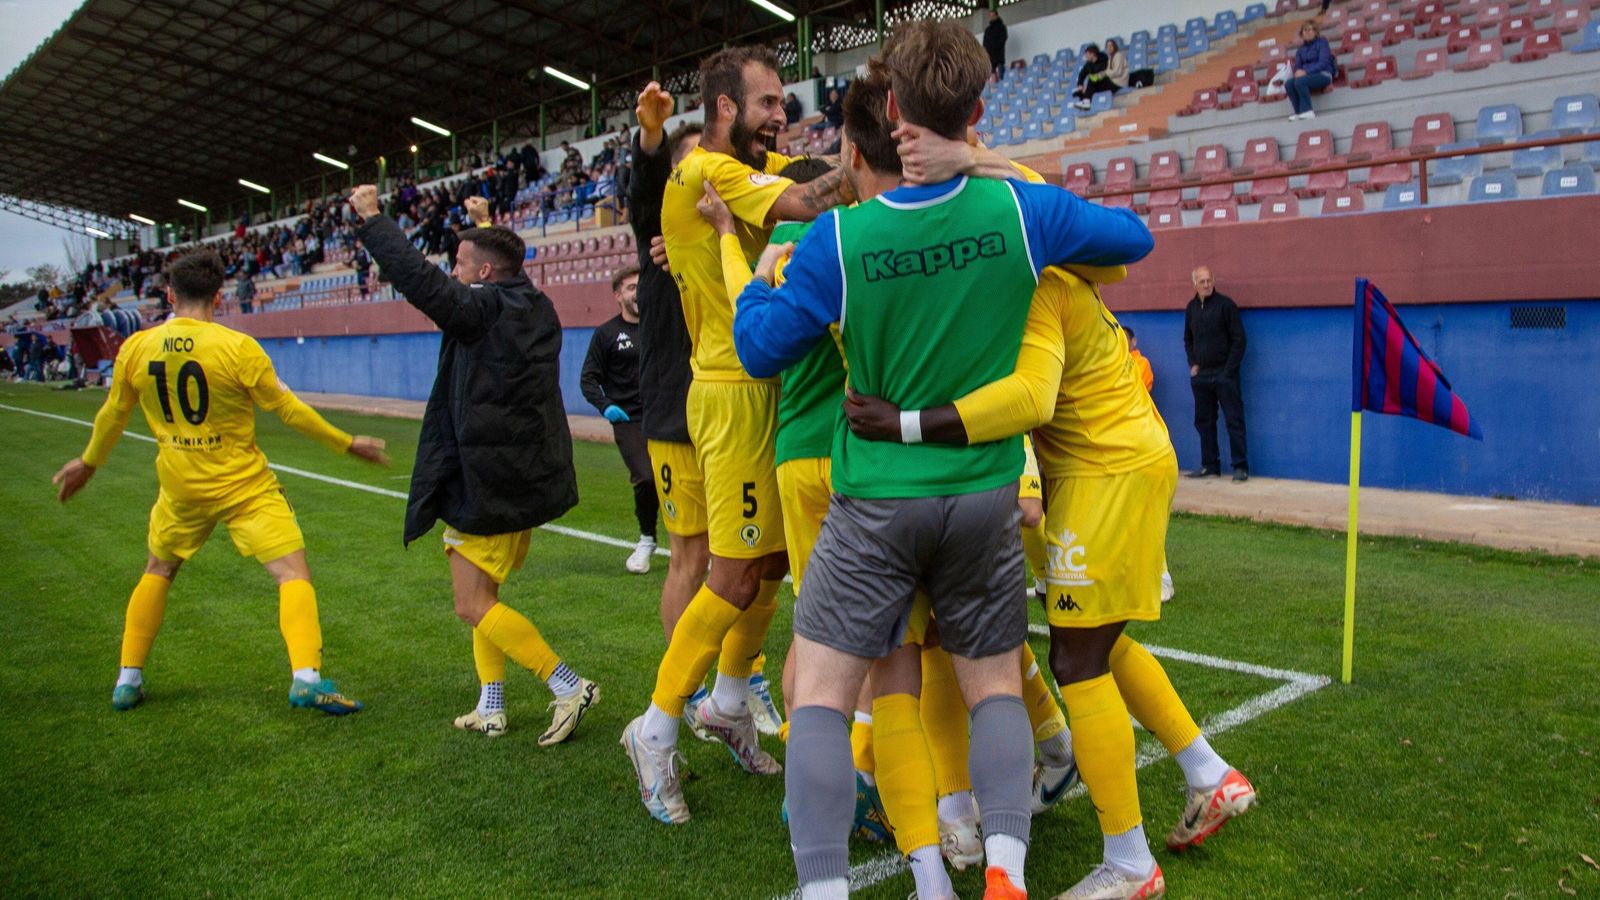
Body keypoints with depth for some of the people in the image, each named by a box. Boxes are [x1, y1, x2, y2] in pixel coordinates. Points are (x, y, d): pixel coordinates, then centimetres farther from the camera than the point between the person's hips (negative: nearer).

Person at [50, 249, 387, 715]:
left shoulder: (135, 349, -2)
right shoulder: (237, 347, -15)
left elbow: (113, 414, 12)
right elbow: (288, 409, -9)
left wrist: (88, 462, 30)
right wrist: (347, 443, 3)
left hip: (180, 488, 5)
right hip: (243, 485, -5)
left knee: (158, 571, 26)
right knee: (293, 572, -4)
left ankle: (127, 681, 30)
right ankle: (307, 678, -19)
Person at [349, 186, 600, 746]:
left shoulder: (482, 309, -14)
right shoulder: (533, 306, 10)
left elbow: (417, 277, -17)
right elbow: (508, 271, 33)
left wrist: (372, 218, -4)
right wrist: (486, 226, 43)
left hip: (488, 484, -10)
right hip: (527, 476, 10)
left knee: (474, 606, -4)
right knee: (484, 596, 18)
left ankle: (569, 687, -5)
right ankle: (491, 709, 21)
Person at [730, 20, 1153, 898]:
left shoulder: (837, 237, -12)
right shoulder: (1019, 210, -7)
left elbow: (761, 349, -2)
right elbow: (1134, 237, 9)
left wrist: (759, 278, 17)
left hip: (876, 499, -2)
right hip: (986, 495, 3)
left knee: (819, 688, 5)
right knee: (994, 684, 16)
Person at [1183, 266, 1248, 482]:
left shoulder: (1225, 304, -7)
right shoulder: (1191, 307, 9)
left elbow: (1238, 339, -7)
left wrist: (1230, 368, -11)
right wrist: (1193, 364, 7)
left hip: (1224, 374, -6)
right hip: (1200, 375, 6)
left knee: (1234, 420, -4)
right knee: (1204, 421, 9)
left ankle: (1240, 466, -1)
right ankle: (1209, 464, 17)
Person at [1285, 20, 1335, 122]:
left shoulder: (1322, 42, 0)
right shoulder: (1301, 49, 15)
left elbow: (1323, 63, -11)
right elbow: (1298, 66, 11)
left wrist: (1306, 71, -22)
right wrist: (1298, 71, -15)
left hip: (1323, 75, -5)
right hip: (1307, 76, 5)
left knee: (1300, 81, -33)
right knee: (1288, 84, -24)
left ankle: (1307, 111, -29)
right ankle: (1299, 113, -25)